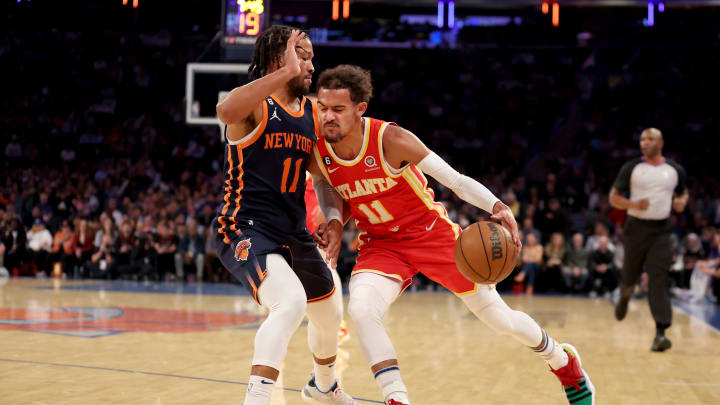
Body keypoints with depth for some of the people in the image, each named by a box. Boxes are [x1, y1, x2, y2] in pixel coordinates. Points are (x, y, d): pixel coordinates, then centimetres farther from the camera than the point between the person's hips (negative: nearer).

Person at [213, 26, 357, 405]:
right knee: (291, 302, -33)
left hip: (293, 232, 8)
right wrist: (286, 73, -38)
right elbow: (225, 111, -38)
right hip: (245, 230, -8)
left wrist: (333, 217, 5)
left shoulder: (313, 112, 9)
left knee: (329, 315, 23)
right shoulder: (254, 103, -13)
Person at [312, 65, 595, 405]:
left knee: (501, 319, 6)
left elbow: (456, 180, -24)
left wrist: (497, 207, -39)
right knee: (361, 310, -28)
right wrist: (334, 223, -13)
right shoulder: (318, 152, -16)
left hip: (432, 233, -3)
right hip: (381, 245, 3)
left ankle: (564, 362, 36)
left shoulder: (390, 139, -27)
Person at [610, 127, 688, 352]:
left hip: (661, 230, 0)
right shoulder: (631, 168, -2)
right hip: (636, 228, 0)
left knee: (659, 279, -11)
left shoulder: (675, 170, 4)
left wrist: (682, 201, -2)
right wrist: (633, 205, -19)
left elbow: (682, 192, 22)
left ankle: (660, 332, -16)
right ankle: (624, 297, 48)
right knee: (630, 275, 11)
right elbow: (614, 197, 0)